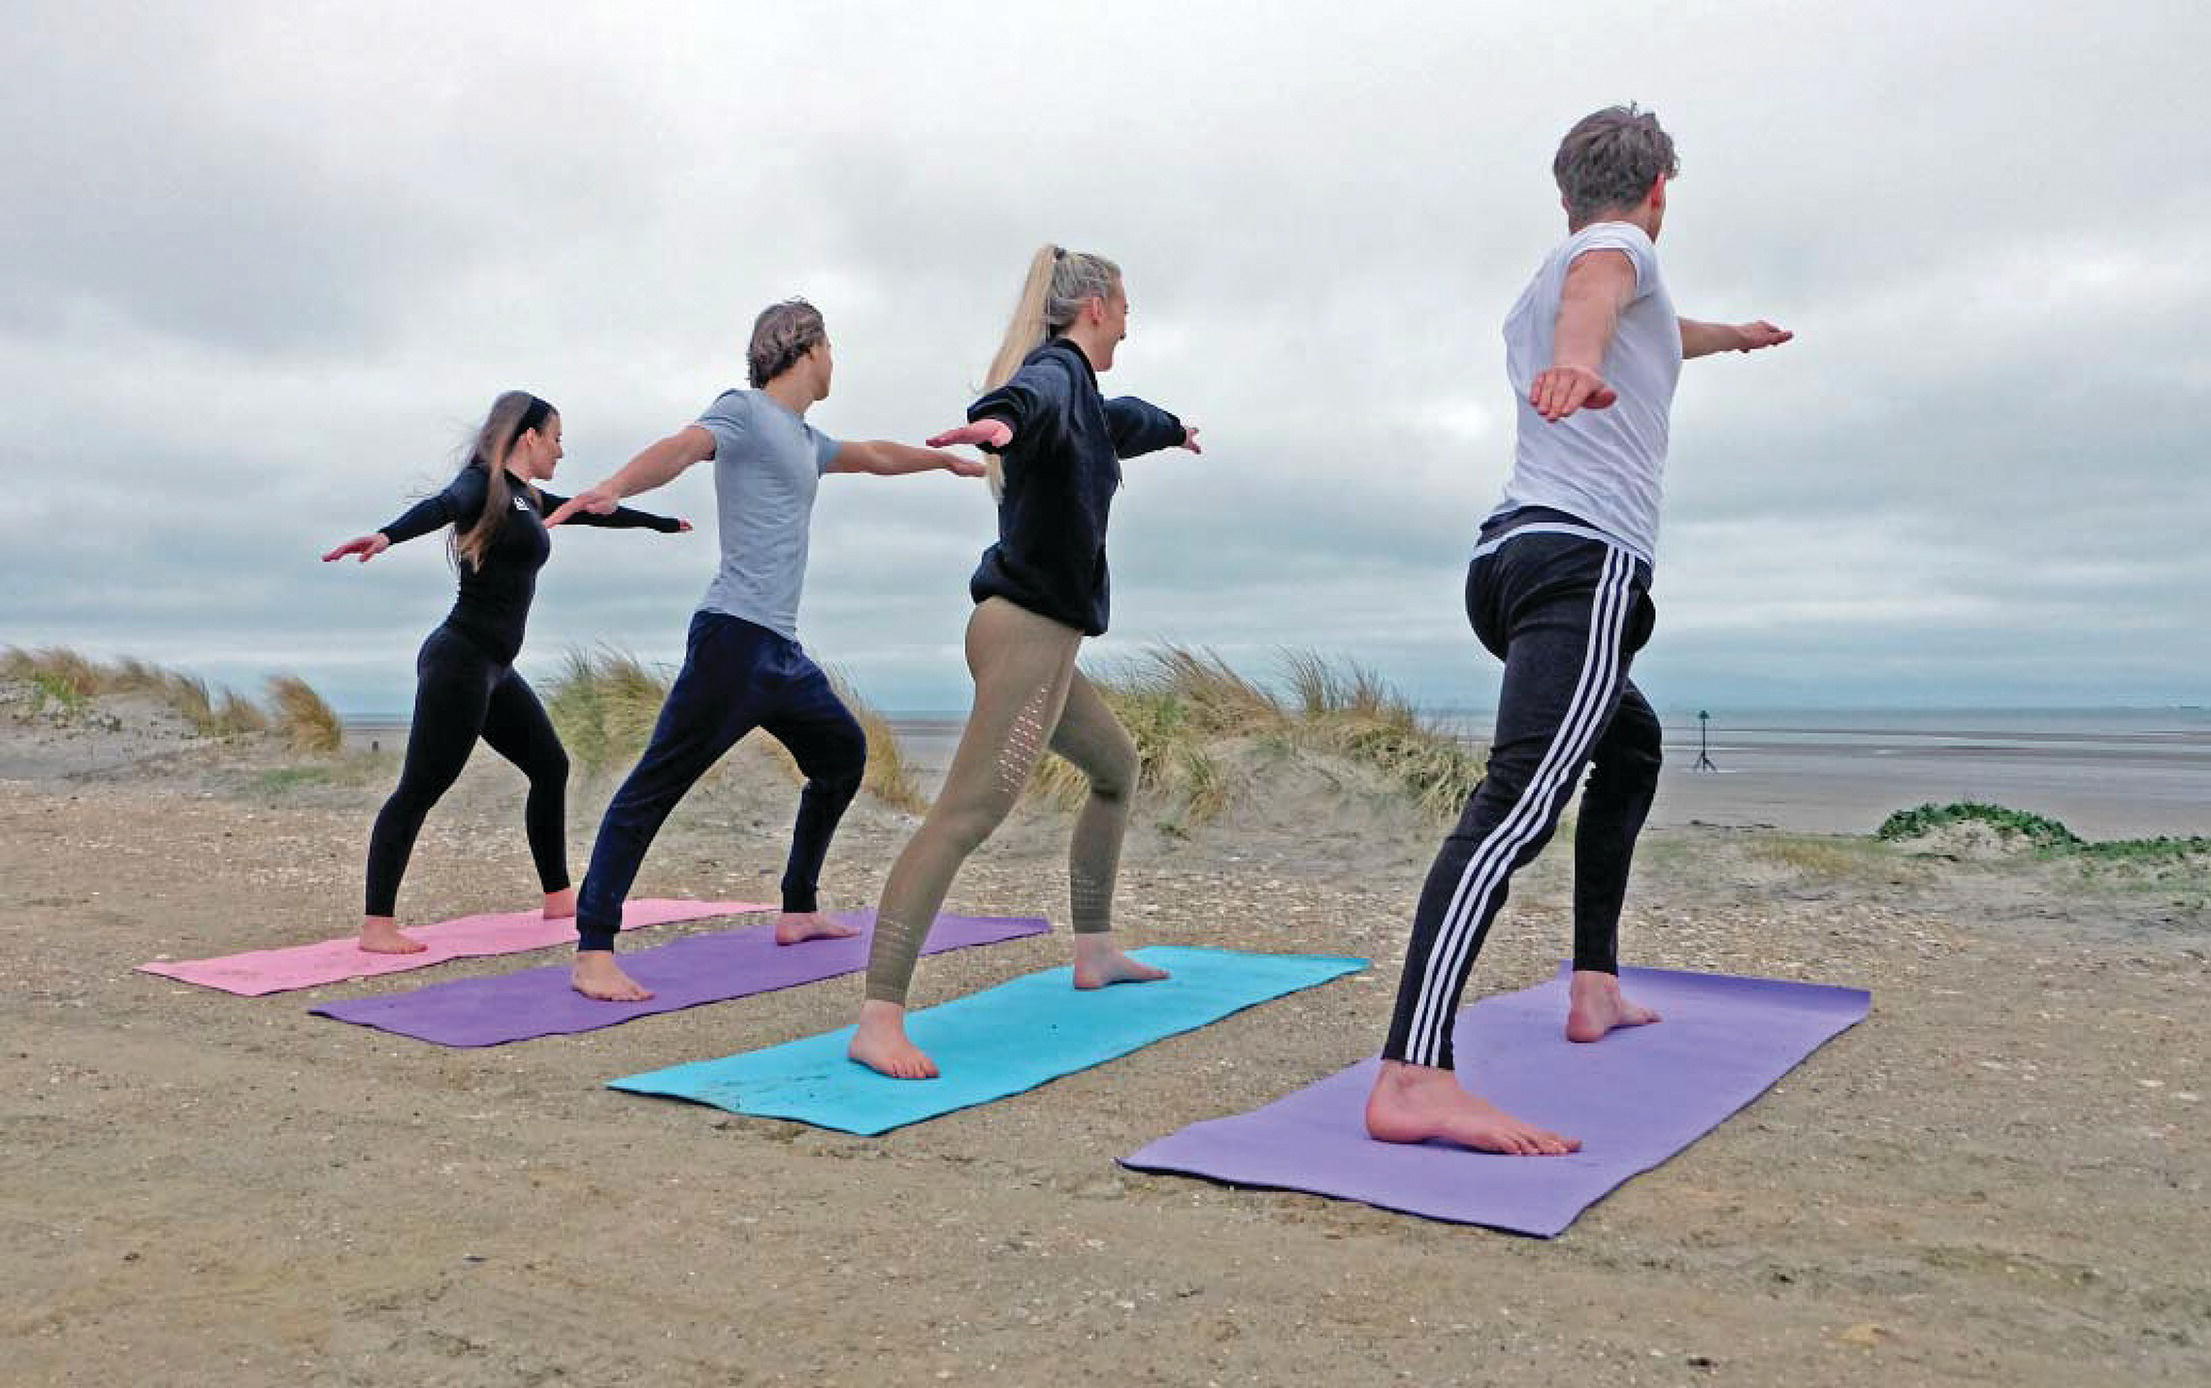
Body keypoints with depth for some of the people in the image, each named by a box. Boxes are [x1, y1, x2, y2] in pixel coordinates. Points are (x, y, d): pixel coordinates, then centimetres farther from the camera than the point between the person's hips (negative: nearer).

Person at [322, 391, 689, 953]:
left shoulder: (529, 499, 18)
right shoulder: (484, 483, -7)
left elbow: (593, 511, 33)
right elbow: (440, 507, -29)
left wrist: (665, 523, 47)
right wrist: (387, 536, -49)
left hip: (493, 668, 10)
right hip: (459, 658, -10)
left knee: (550, 768, 16)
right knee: (420, 788, -12)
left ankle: (559, 898, 27)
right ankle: (376, 927, -12)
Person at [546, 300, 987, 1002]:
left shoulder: (806, 439, 23)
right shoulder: (744, 410, -3)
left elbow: (875, 456, 41)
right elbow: (682, 447, -22)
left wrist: (949, 459, 55)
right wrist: (612, 489, -41)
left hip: (783, 652, 10)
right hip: (735, 636, -10)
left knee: (844, 752, 19)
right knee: (659, 781, -13)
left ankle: (797, 912, 28)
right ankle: (593, 954, -16)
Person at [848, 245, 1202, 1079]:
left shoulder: (1083, 396, 22)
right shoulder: (1058, 370, -8)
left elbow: (1117, 420, 46)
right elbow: (1031, 394, -34)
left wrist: (1172, 429, 68)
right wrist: (1001, 419, -59)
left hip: (1037, 636, 11)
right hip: (1027, 631, -11)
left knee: (1116, 766, 26)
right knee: (966, 814, -20)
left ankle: (1093, 952, 36)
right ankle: (878, 1022, -25)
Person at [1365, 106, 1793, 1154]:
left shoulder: (1533, 296, 30)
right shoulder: (1617, 245, 5)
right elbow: (1595, 290, -23)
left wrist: (1730, 336, 73)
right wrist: (1579, 359, -47)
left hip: (1511, 558, 10)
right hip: (1583, 560, -10)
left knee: (1632, 746, 30)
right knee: (1518, 803, -24)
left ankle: (1594, 990, 28)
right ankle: (1412, 1079, -38)